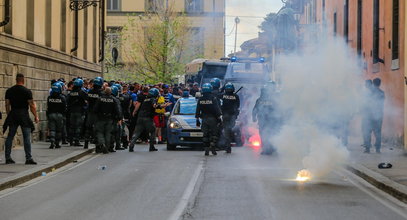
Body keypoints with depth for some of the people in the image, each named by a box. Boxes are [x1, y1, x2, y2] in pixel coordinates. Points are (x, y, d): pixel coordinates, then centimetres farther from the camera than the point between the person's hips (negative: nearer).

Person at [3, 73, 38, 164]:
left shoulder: (9, 91, 6)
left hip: (12, 116, 4)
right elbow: (32, 105, -7)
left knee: (10, 136, 9)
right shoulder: (27, 91, -7)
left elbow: (7, 105, 9)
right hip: (24, 115, -4)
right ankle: (28, 158, -6)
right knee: (27, 137, -2)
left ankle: (8, 158, 10)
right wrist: (36, 116, 0)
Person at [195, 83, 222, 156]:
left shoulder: (200, 99, 3)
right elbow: (217, 109, -10)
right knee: (215, 134, 5)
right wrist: (219, 118, -4)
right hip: (212, 118, -3)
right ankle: (212, 146, -11)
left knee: (205, 134, 8)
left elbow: (197, 111, 7)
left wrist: (197, 120, 15)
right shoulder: (213, 98, -9)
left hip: (204, 119, 3)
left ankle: (206, 150, 5)